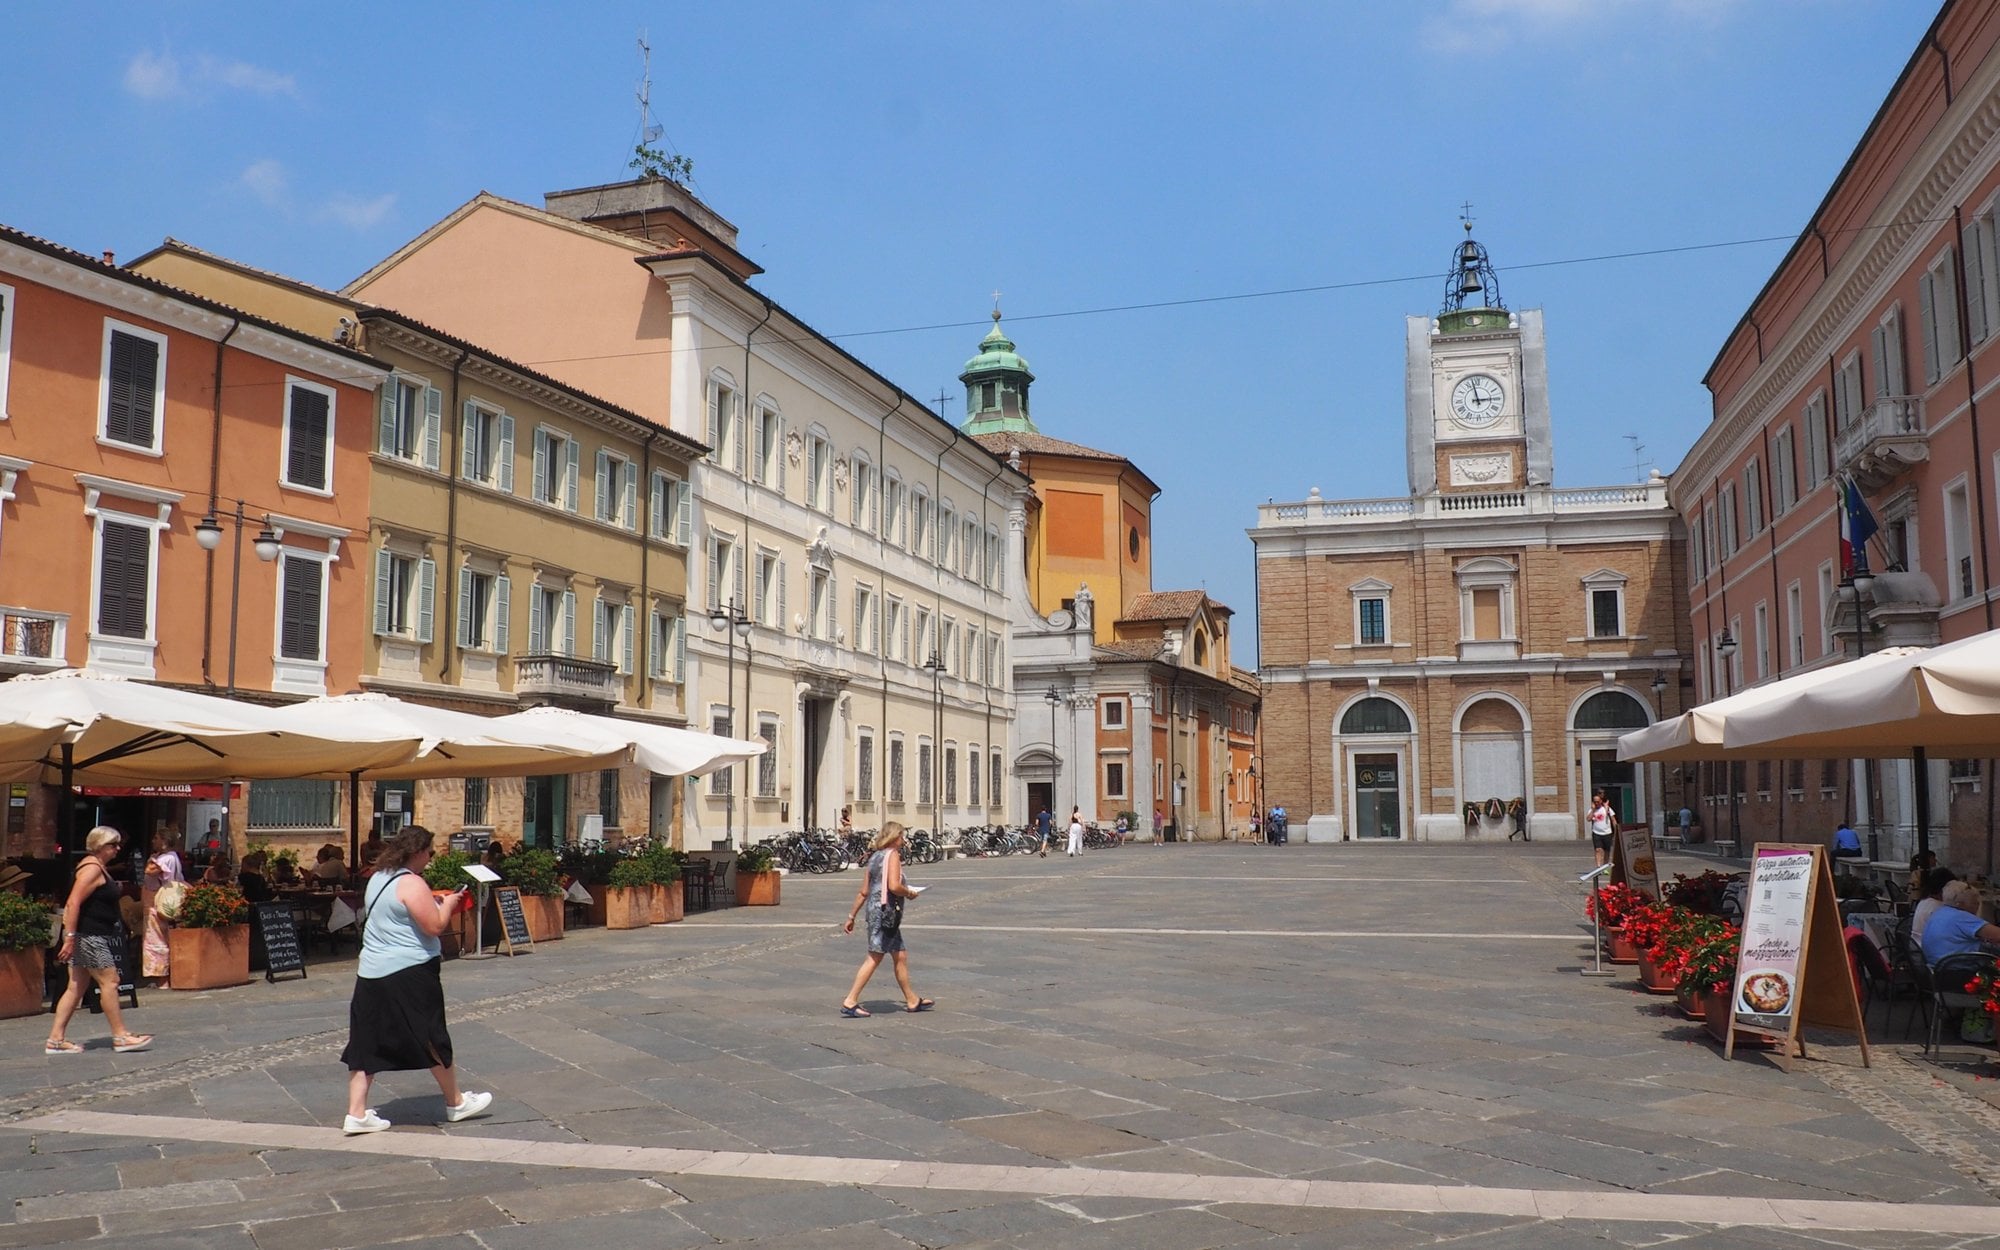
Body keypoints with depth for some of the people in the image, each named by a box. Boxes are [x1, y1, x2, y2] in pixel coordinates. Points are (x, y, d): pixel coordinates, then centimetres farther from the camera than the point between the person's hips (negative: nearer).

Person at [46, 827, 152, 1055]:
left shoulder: (100, 868, 17)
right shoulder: (91, 868, -14)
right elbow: (73, 903, -22)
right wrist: (70, 937, -24)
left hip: (92, 937, 10)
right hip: (87, 936, -10)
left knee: (76, 987, 10)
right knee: (109, 982, -6)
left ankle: (55, 1040, 12)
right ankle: (120, 1037, -2)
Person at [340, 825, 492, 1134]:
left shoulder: (378, 878, 12)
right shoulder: (411, 883, -16)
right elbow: (435, 926, -19)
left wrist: (434, 902, 22)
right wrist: (448, 902, -1)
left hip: (371, 972, 8)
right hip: (408, 973, -8)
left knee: (367, 1042, 8)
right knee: (432, 1039, 6)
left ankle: (356, 1114, 6)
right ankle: (456, 1102, 20)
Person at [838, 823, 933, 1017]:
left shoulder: (875, 856, 15)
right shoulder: (892, 855, -9)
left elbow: (863, 891, 15)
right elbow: (894, 886, -23)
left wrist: (851, 916, 18)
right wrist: (909, 893, -4)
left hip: (873, 908, 9)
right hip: (885, 909, -9)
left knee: (900, 956, 14)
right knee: (874, 957, -4)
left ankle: (912, 1001, 21)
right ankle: (850, 1002, -2)